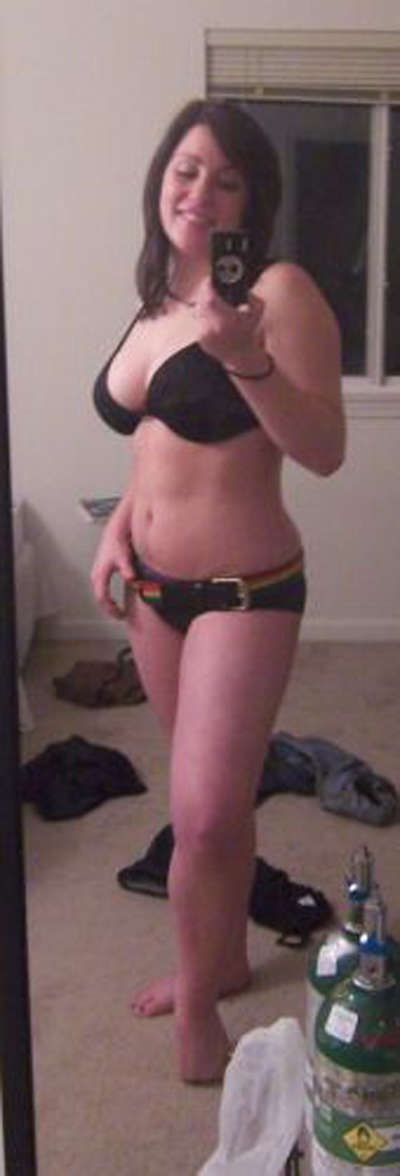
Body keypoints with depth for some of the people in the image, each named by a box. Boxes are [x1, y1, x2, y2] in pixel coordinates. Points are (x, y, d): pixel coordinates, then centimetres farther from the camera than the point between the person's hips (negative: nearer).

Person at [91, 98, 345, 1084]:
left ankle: (197, 1004, 20)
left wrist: (250, 361, -32)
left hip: (244, 591, -7)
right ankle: (225, 958, 39)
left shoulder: (280, 292, -13)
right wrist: (118, 526, 7)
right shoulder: (157, 300, 9)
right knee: (211, 797, 20)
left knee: (204, 816, -5)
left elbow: (325, 452, -18)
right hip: (155, 587, 7)